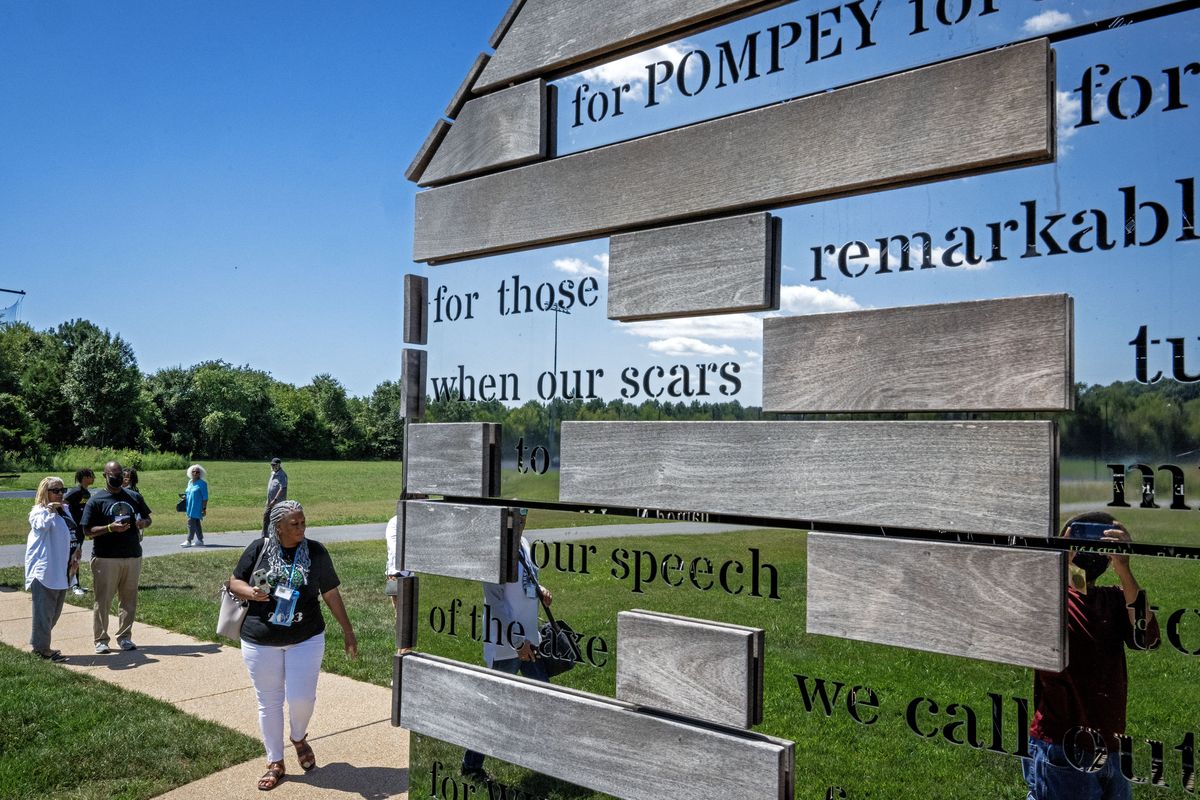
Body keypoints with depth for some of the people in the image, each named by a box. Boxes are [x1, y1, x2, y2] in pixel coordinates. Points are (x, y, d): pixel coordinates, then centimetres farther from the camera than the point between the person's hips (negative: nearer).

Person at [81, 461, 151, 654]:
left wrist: (143, 523, -4)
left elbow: (147, 518, 20)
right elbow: (88, 531, -6)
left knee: (129, 599, 9)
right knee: (102, 600, 2)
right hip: (105, 558, -4)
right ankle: (101, 639, 13)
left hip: (133, 556, 4)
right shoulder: (96, 500, -3)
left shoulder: (134, 497, 9)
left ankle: (125, 637, 20)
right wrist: (110, 528, -20)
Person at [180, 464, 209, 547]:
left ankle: (188, 541, -7)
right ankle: (200, 540, 18)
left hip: (197, 507, -8)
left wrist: (204, 508, -15)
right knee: (196, 524, 12)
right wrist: (185, 497, 2)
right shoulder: (190, 482, 12)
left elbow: (205, 497, -11)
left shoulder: (202, 483, -10)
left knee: (191, 523, -10)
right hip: (190, 507, 8)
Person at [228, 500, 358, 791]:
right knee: (269, 703, 9)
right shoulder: (258, 548, -6)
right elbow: (234, 582, 3)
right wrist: (250, 592, -20)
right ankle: (275, 763, 27)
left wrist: (348, 631, 2)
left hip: (305, 640, 0)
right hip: (260, 642, 1)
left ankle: (299, 738, 31)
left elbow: (331, 594, 0)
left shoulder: (315, 552, -6)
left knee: (302, 698, -3)